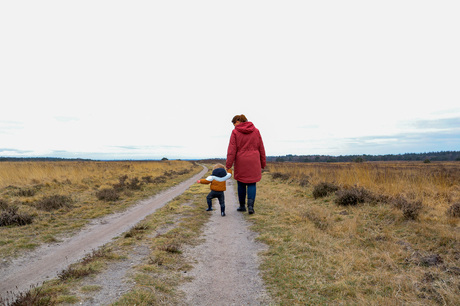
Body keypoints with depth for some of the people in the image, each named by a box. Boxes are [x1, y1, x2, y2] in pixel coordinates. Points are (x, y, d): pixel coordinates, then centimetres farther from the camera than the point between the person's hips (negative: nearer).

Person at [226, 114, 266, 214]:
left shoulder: (235, 132, -6)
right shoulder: (256, 131, 4)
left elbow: (232, 150, -10)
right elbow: (261, 148, 7)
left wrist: (228, 165, -8)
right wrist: (263, 163, 14)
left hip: (241, 163, -2)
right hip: (254, 162, 2)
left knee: (241, 184, 13)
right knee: (252, 184, 8)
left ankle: (242, 206, 23)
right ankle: (250, 205, -9)